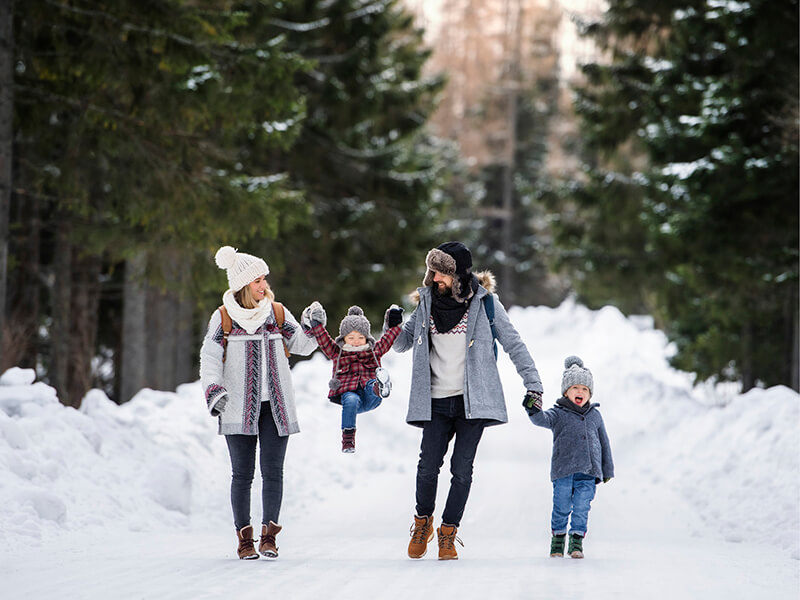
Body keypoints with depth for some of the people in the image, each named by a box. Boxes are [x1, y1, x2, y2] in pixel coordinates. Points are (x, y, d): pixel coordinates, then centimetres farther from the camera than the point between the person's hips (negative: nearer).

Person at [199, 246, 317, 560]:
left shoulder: (277, 313, 8)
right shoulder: (223, 318, 1)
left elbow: (300, 345, 12)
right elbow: (210, 357, -3)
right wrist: (213, 390, -18)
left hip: (275, 405, 2)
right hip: (239, 408, -2)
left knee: (272, 471, -4)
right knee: (242, 473, -1)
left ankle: (269, 536, -1)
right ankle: (244, 538, 6)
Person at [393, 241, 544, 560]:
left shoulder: (483, 301, -2)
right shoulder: (428, 301, 7)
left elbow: (513, 343, 1)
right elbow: (402, 343, 15)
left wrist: (533, 383, -3)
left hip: (472, 400, -2)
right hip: (437, 401, 2)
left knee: (461, 469, -4)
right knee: (428, 466, -6)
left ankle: (448, 533, 9)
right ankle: (422, 522, 18)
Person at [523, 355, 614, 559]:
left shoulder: (594, 416, 14)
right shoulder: (559, 414, 3)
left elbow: (604, 442, 20)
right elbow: (544, 420, -18)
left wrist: (607, 469, 20)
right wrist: (534, 411, -41)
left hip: (588, 472, 2)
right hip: (563, 471, -2)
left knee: (581, 508, -2)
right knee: (562, 507, 0)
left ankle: (577, 540, 8)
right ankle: (558, 537, 18)